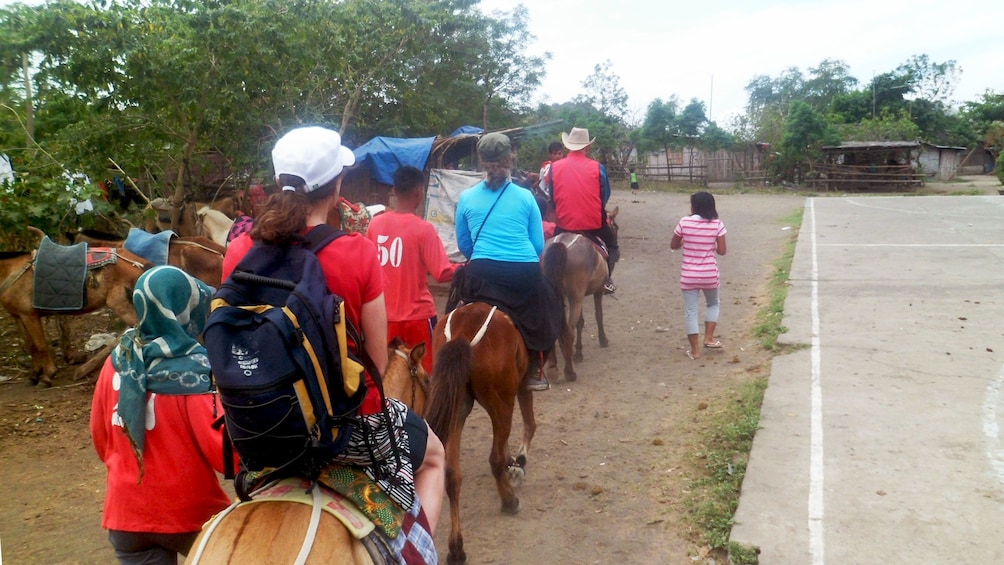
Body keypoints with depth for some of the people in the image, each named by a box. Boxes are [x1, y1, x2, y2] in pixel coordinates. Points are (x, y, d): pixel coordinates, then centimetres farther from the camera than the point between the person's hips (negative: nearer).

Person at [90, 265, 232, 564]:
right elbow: (223, 449, -23)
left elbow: (100, 439, 9)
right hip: (190, 513, -4)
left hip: (126, 513, 4)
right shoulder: (194, 371, -21)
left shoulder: (117, 361, -3)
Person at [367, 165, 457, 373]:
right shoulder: (423, 228, -15)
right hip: (418, 314, -4)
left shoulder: (375, 223, -1)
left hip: (385, 314, 4)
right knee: (424, 373, 10)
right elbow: (442, 273, -16)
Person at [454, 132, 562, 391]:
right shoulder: (525, 197, 5)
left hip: (482, 274, 0)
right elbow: (539, 245, 8)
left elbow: (463, 244, 14)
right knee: (548, 306, 26)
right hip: (526, 274, 0)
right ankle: (534, 371, 24)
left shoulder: (466, 198, 7)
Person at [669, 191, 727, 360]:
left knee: (690, 311, 8)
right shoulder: (717, 224, -7)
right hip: (709, 274, 1)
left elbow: (673, 245, 2)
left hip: (688, 275, -1)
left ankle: (695, 350, 11)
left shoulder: (684, 222, -8)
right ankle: (708, 338, 19)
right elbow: (721, 251, -4)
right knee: (713, 304, 27)